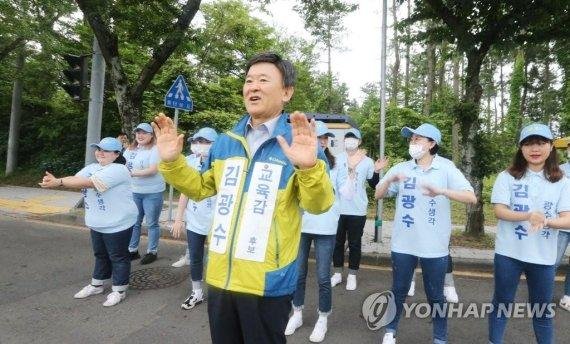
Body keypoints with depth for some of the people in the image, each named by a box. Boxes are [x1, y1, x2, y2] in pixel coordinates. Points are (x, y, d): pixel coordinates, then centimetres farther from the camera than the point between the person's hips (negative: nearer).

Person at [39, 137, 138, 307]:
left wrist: (58, 182, -33)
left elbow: (90, 183, -31)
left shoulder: (118, 170, -22)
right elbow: (75, 179, -7)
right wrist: (56, 180, -28)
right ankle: (97, 284, 39)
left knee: (118, 257, 6)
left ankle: (119, 290, 20)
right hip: (97, 223, 8)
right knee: (101, 255, 22)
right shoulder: (92, 167, 8)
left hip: (117, 224, -8)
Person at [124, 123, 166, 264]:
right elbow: (127, 166, 21)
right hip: (134, 191, 6)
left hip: (152, 193, -6)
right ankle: (132, 250, 26)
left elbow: (153, 170, -22)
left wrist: (132, 173, -21)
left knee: (152, 224, 6)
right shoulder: (131, 149, 9)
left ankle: (152, 252, 18)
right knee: (134, 222, 13)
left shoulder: (155, 150, -12)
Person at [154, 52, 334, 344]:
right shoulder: (226, 141, 5)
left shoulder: (299, 140, -11)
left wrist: (309, 166, -37)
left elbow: (318, 205, -18)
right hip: (220, 277, 5)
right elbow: (202, 188, 16)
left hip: (267, 282, -5)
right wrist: (171, 162, 1)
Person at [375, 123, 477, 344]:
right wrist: (389, 180, -19)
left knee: (435, 296, 13)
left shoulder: (446, 168, -5)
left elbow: (471, 198, -14)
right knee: (398, 291, 16)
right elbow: (378, 195, 2)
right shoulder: (401, 168, 2)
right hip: (403, 244, 2)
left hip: (434, 246, -2)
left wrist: (441, 191, -30)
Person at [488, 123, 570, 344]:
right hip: (509, 253, -1)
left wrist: (545, 220, -26)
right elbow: (499, 211, -11)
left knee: (543, 310, 16)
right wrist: (529, 215, -27)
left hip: (543, 256, 2)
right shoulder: (507, 177, -4)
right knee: (502, 303, 12)